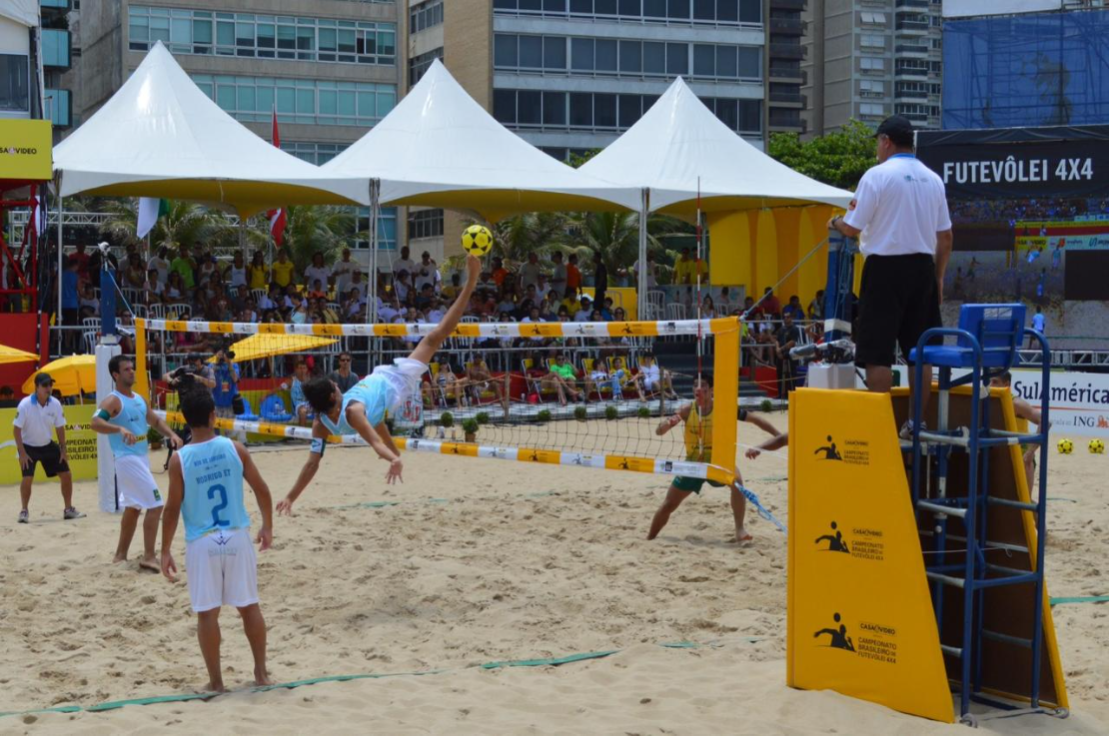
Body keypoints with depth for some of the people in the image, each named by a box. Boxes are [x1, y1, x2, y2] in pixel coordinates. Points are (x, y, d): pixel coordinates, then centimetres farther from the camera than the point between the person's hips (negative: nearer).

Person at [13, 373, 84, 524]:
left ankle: (68, 509, 15)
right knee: (27, 478, -18)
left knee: (66, 475, 1)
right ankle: (24, 511, 1)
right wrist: (22, 452, -20)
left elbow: (60, 428, 0)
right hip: (29, 446, -4)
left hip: (48, 445, 4)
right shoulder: (25, 404, -22)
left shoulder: (55, 404, -11)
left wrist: (63, 450, -1)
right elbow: (16, 429, -17)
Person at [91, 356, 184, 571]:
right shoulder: (113, 400, -14)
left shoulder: (139, 399, 12)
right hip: (128, 459, -9)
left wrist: (172, 434, 3)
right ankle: (148, 557, -9)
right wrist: (120, 429, -44)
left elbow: (155, 420, 21)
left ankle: (121, 555, 26)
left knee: (133, 507, 17)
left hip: (141, 457, 9)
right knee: (155, 505, -13)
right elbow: (95, 422, -29)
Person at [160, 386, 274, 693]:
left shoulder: (179, 459, -8)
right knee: (249, 606, 13)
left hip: (202, 543, -2)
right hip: (237, 537, 2)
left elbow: (173, 509, -7)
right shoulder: (234, 448, -3)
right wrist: (267, 527, 15)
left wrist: (165, 551, 1)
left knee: (207, 613, 6)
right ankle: (261, 672, 20)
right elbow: (262, 490, 1)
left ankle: (216, 681, 10)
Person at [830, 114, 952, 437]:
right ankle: (917, 423, 12)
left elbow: (853, 228, -9)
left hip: (886, 268, -6)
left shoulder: (877, 175, -8)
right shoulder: (933, 179, 9)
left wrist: (835, 222, 12)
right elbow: (945, 236, 12)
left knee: (877, 353, -2)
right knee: (919, 351, 10)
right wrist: (938, 277, 20)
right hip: (922, 267, 6)